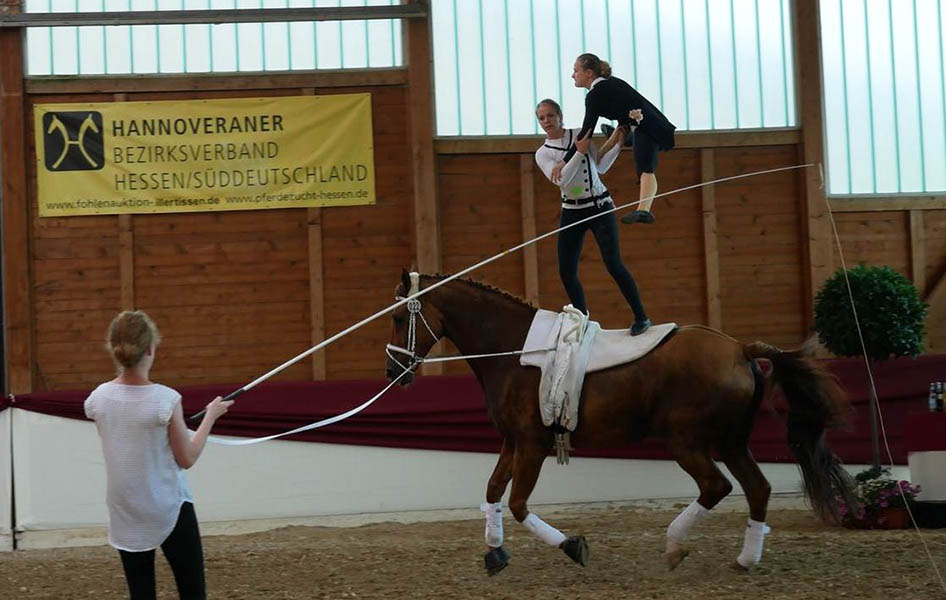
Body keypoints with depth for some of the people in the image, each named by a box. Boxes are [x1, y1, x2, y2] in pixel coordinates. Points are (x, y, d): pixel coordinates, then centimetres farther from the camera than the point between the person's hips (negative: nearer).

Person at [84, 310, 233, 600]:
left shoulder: (98, 399, -5)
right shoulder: (165, 399, -18)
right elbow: (187, 459, -8)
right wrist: (211, 416, 1)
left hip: (126, 513, 4)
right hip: (169, 510, -4)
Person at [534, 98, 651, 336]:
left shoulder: (581, 135, 2)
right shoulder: (542, 154, 0)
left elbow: (600, 166, 5)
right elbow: (561, 179, -16)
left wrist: (617, 143, -3)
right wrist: (579, 152, -20)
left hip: (600, 207, -2)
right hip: (572, 212, 2)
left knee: (613, 264, -12)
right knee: (566, 272, -2)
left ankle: (641, 317, -3)